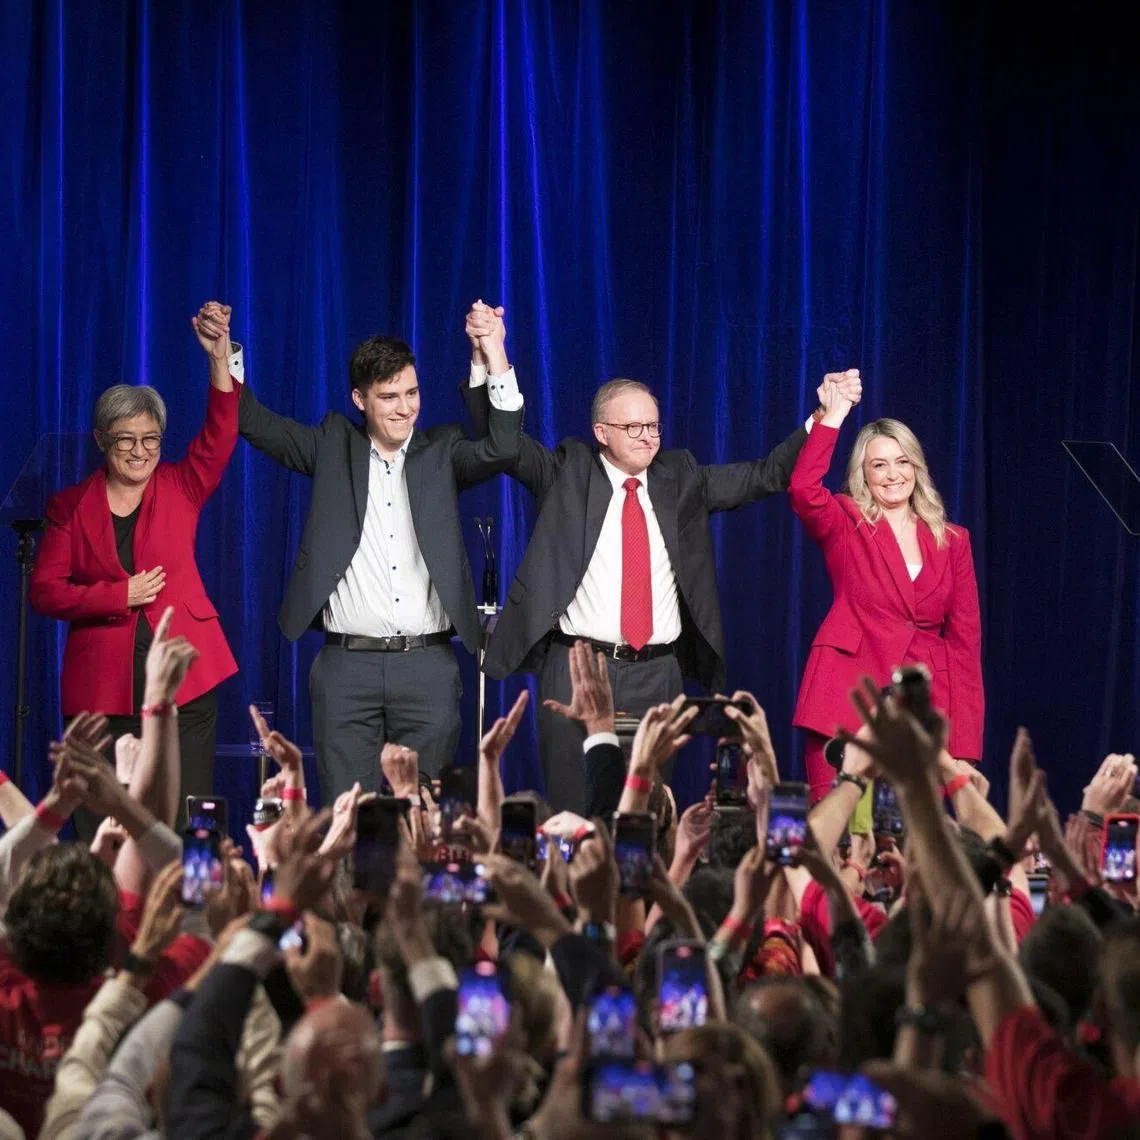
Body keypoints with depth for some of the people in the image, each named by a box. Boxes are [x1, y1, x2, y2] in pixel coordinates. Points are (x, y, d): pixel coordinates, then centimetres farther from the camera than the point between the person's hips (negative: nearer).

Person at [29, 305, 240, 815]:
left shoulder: (180, 488, 9)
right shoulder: (71, 506, 7)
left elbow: (220, 436, -7)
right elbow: (44, 590, 1)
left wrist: (219, 360, -21)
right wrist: (119, 595, -11)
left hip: (183, 682, 0)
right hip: (101, 688, 0)